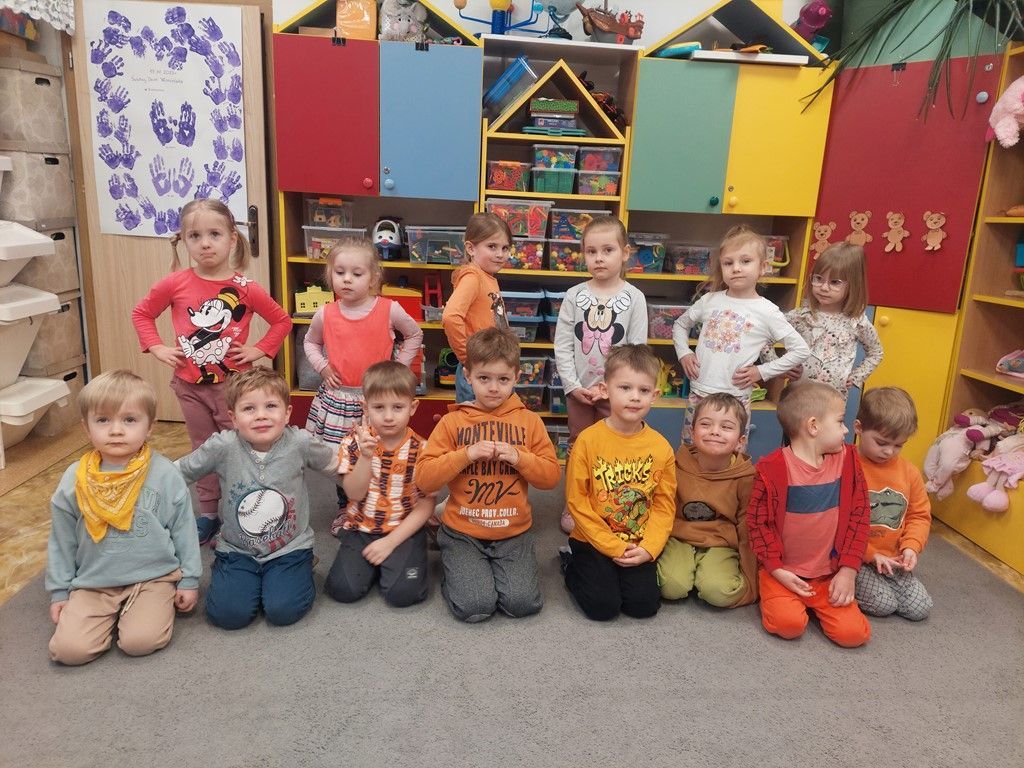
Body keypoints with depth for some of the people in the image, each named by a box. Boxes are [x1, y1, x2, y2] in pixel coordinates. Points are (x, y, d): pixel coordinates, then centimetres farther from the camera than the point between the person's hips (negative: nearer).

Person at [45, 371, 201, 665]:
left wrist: (189, 580, 2)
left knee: (140, 640, -22)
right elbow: (61, 540, 8)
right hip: (92, 583, 2)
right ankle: (114, 614, 13)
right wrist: (59, 592, 10)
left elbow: (184, 530, -1)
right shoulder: (74, 481, -4)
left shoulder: (165, 475, -10)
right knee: (69, 648, -15)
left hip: (153, 576, -2)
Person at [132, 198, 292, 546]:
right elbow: (141, 313, 9)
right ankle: (207, 514, 30)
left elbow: (282, 321, 1)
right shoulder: (175, 283, -6)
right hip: (190, 386, 2)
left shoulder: (245, 288, -10)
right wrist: (157, 348, -3)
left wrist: (259, 350, -8)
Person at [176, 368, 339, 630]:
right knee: (227, 614, -15)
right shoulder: (222, 446, -16)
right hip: (237, 550, 1)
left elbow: (335, 464, 5)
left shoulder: (300, 443, -15)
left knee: (284, 610, -20)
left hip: (289, 547, -1)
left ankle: (299, 570, 14)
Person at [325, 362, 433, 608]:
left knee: (402, 593, -21)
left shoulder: (421, 449, -9)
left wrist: (390, 541, -13)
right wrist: (366, 456, -28)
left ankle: (393, 559, 12)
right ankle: (375, 563, 14)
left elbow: (426, 504, -7)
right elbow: (354, 494, -12)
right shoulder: (355, 442, -4)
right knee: (343, 589, -17)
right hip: (360, 528, 2)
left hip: (404, 531, -2)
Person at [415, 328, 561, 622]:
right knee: (474, 606, -18)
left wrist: (519, 457, -15)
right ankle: (459, 567, 15)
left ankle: (492, 568, 15)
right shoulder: (452, 422, -2)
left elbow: (552, 476, 2)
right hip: (463, 533, -1)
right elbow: (423, 479, -8)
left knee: (522, 603, -17)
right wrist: (466, 454, -19)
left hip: (514, 532, 2)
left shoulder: (529, 421, 3)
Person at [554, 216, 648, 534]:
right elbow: (562, 345, -4)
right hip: (578, 390, 2)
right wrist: (573, 385, -12)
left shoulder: (634, 298, -6)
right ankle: (572, 506, 29)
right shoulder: (574, 296, -2)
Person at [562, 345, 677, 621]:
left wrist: (648, 549, -13)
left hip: (639, 547, 3)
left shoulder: (661, 447, -4)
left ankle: (621, 574, 19)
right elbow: (577, 500, -11)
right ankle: (573, 565, 15)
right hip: (593, 541, -2)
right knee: (603, 606, -14)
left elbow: (664, 504, 0)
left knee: (644, 605, -12)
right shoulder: (588, 440, -13)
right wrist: (613, 547, -13)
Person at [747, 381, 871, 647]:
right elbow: (758, 522, -9)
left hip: (830, 573, 4)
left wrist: (848, 570, -4)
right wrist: (777, 570, -15)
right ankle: (773, 594, 11)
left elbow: (858, 516, 2)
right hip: (783, 572, -3)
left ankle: (817, 602, 19)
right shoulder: (772, 467, -14)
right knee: (789, 624, -23)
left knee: (853, 633, -11)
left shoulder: (846, 459, 0)